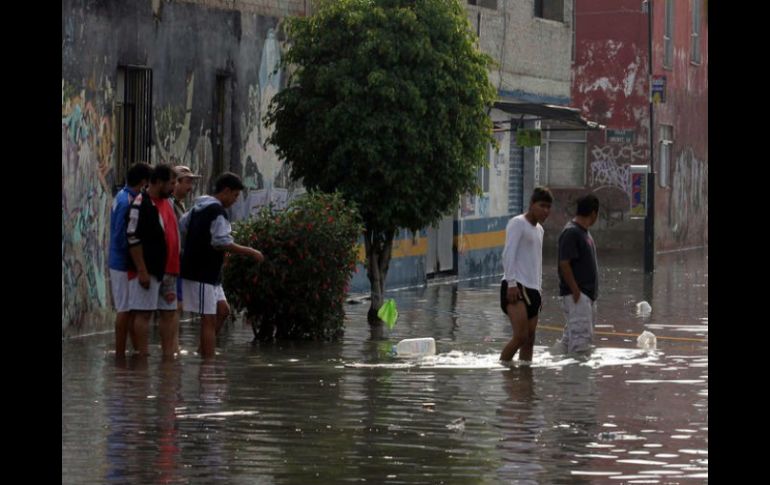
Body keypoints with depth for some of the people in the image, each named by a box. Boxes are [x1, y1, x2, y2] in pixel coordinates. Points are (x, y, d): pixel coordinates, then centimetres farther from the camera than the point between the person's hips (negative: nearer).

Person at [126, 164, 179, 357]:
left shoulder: (168, 203, 15)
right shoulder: (141, 204, -12)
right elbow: (133, 239, -16)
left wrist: (174, 269, 20)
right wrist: (142, 271, -19)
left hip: (168, 270, 9)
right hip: (148, 270, -9)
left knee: (168, 312, 8)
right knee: (144, 313, -5)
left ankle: (168, 355, 12)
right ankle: (143, 356, -4)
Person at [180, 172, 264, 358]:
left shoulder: (199, 207, 14)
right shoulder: (217, 211, -16)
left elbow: (181, 228, 22)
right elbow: (222, 242, -26)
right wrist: (251, 252, -20)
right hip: (202, 274, -10)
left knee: (223, 310, 15)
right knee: (209, 319, -6)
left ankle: (204, 351, 14)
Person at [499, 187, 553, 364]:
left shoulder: (539, 229, 23)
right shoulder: (518, 223, -4)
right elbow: (508, 254, -13)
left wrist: (539, 289, 22)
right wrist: (511, 283, -20)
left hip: (532, 289, 9)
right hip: (516, 287, -9)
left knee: (530, 340, 4)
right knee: (521, 336, -20)